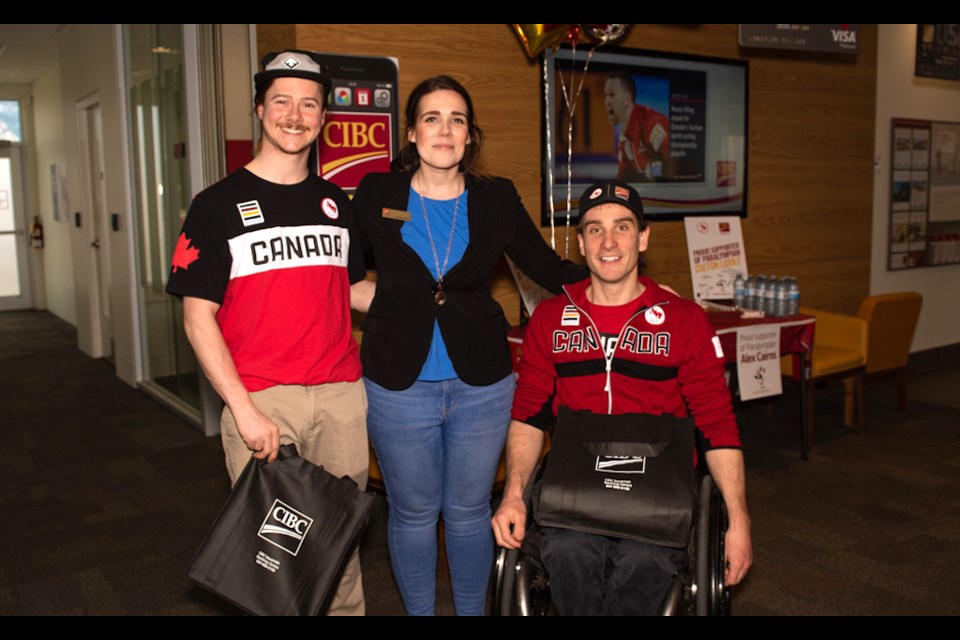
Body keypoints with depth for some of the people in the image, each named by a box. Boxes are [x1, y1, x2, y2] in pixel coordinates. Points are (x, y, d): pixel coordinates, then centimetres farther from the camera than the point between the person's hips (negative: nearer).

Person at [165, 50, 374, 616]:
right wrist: (245, 410, -13)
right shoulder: (219, 205, -1)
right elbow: (198, 317, -5)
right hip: (262, 399, -3)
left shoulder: (336, 203, 11)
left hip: (341, 395, 4)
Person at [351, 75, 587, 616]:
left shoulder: (497, 201, 0)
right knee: (413, 512, 14)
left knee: (469, 510, 15)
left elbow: (550, 270, 5)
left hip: (482, 385, 1)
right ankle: (419, 611, 36)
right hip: (400, 384, 0)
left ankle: (473, 611, 36)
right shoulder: (376, 197, -2)